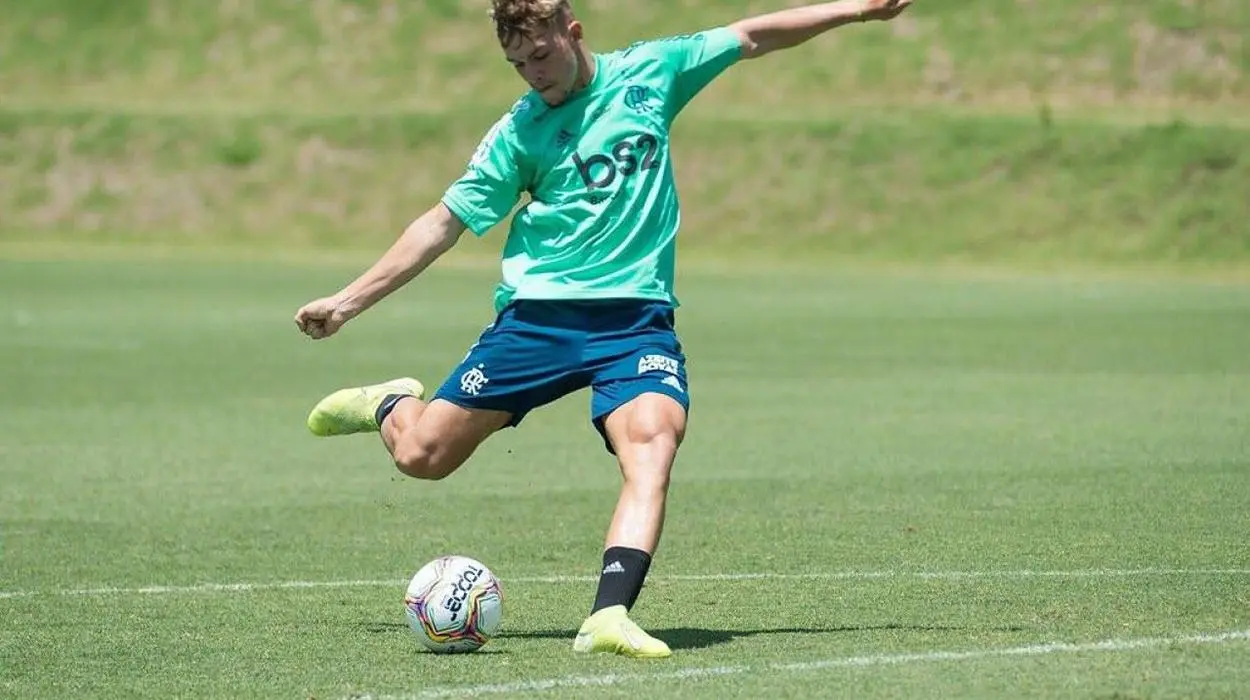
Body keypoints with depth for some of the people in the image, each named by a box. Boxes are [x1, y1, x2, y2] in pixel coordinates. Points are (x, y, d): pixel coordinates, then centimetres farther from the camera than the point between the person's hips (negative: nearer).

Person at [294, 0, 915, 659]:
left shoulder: (650, 71, 7)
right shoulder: (519, 131, 3)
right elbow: (443, 223, 7)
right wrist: (346, 302, 6)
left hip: (637, 315, 0)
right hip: (537, 313, 0)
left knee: (653, 438, -30)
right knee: (421, 455, -1)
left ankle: (609, 616, -40)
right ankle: (394, 403, 36)